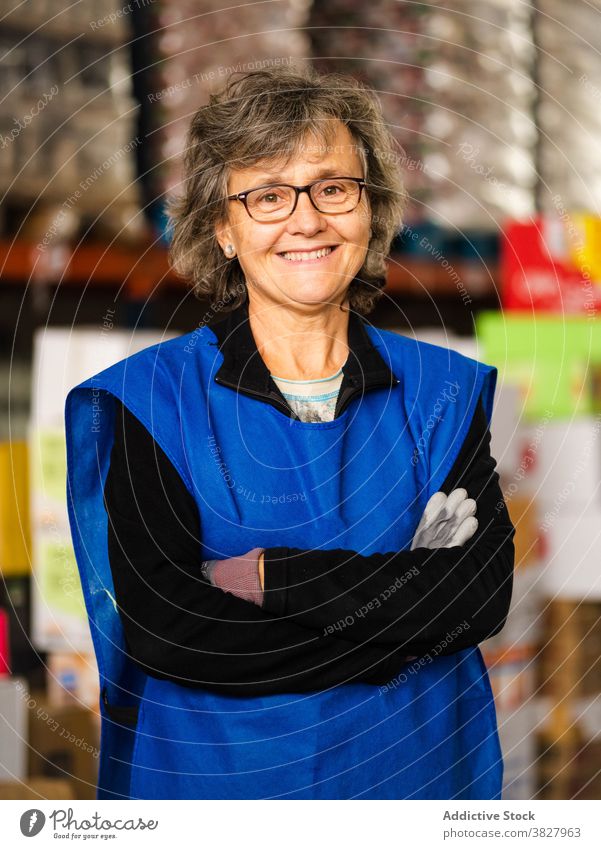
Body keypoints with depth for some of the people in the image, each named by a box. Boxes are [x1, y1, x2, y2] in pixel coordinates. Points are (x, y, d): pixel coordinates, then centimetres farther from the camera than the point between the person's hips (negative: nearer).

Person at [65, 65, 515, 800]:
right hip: (213, 773, -2)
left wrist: (271, 578, -20)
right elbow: (161, 627, -19)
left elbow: (484, 594, -12)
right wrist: (407, 593, -19)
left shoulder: (442, 390, 1)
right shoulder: (147, 398, -7)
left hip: (415, 765, 2)